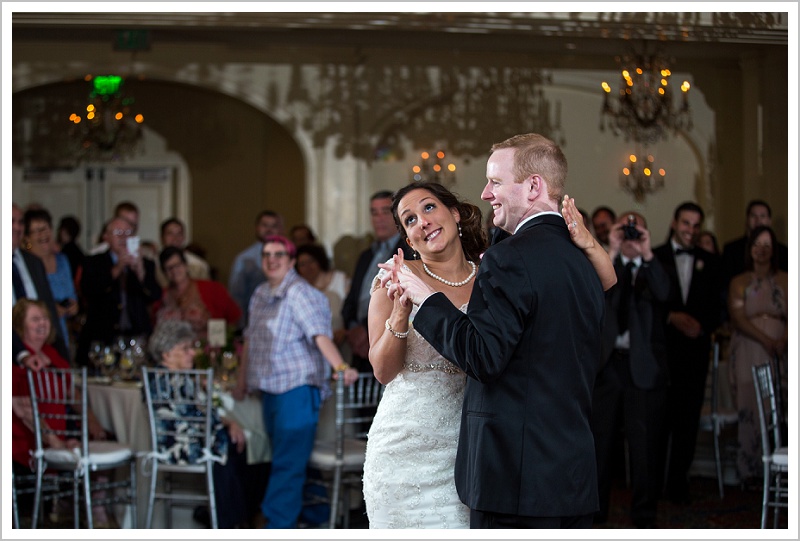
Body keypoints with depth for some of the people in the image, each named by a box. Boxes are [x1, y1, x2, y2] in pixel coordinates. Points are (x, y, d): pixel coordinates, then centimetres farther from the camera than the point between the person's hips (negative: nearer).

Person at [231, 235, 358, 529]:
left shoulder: (299, 292, -11)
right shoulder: (260, 294, 15)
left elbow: (320, 333, -22)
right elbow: (251, 338, 24)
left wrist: (340, 367, -35)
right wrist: (242, 380, 26)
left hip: (297, 387, -8)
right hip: (270, 388, 8)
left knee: (288, 463, -9)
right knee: (283, 459, 11)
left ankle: (277, 527, -10)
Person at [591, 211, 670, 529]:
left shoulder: (654, 268, 7)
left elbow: (662, 293, -14)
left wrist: (646, 253, -22)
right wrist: (612, 252, -19)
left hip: (644, 365, -1)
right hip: (607, 362, 1)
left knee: (644, 442, 1)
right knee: (599, 440, 7)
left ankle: (644, 518, 8)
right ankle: (594, 512, 17)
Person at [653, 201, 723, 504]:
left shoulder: (709, 263, 13)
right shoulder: (654, 258, 4)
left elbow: (717, 308, 11)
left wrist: (701, 325, -8)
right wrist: (672, 317, -13)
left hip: (695, 348, 2)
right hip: (661, 348, -2)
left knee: (688, 418, 1)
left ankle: (678, 482, 9)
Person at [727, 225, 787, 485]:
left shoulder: (784, 281, 10)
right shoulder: (739, 282, 9)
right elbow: (738, 318, -3)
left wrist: (783, 341, -16)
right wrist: (765, 339, -16)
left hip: (778, 353, 1)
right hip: (748, 353, 0)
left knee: (778, 409, -6)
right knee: (750, 409, -4)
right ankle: (750, 470, -1)